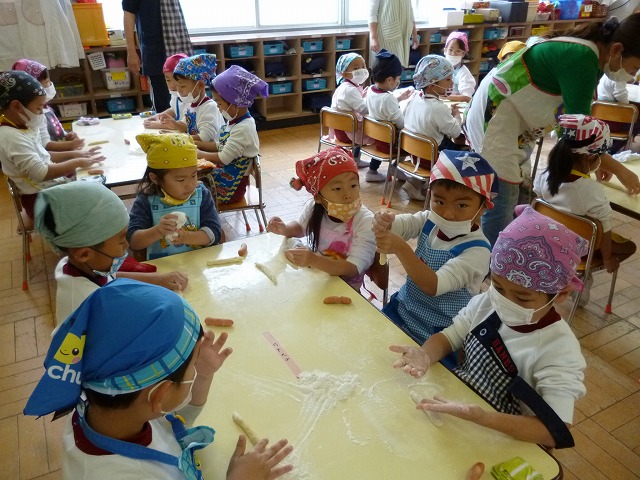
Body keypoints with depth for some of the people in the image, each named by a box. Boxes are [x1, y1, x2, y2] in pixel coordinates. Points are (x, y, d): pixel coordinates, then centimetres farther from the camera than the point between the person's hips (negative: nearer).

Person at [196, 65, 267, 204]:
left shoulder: (243, 128, -24)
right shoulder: (234, 121, 5)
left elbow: (223, 159, -22)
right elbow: (220, 145, 16)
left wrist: (197, 153, -11)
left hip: (231, 185, -9)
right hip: (223, 174, 9)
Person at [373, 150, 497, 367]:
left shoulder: (477, 250, -23)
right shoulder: (429, 220, -3)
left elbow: (434, 286, -34)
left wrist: (401, 248, -46)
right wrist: (383, 221, -42)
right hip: (403, 309, 6)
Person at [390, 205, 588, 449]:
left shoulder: (559, 352, -23)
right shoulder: (487, 303, -8)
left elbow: (556, 432, -27)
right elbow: (449, 336, 2)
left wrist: (482, 417, -43)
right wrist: (425, 355, -21)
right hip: (452, 403, 5)